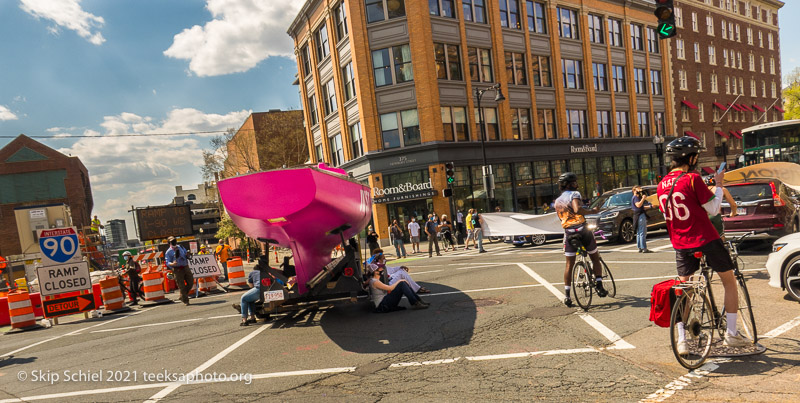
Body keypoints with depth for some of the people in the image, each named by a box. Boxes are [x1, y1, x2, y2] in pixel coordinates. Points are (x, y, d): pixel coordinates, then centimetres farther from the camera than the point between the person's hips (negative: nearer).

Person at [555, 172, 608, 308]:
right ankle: (599, 285, 10)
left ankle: (567, 295, 5)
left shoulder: (557, 201, 16)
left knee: (569, 264, 8)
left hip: (568, 233, 5)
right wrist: (592, 211, -13)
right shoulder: (574, 194, -4)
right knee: (595, 258, 15)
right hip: (582, 229, -4)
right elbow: (577, 209, -22)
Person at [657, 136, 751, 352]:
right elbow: (713, 209, -9)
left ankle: (682, 339, 11)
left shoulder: (662, 185, 5)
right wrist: (719, 185, 2)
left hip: (681, 244, 5)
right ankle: (731, 333, 19)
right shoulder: (692, 178, -14)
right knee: (730, 282, 15)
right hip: (706, 239, -5)